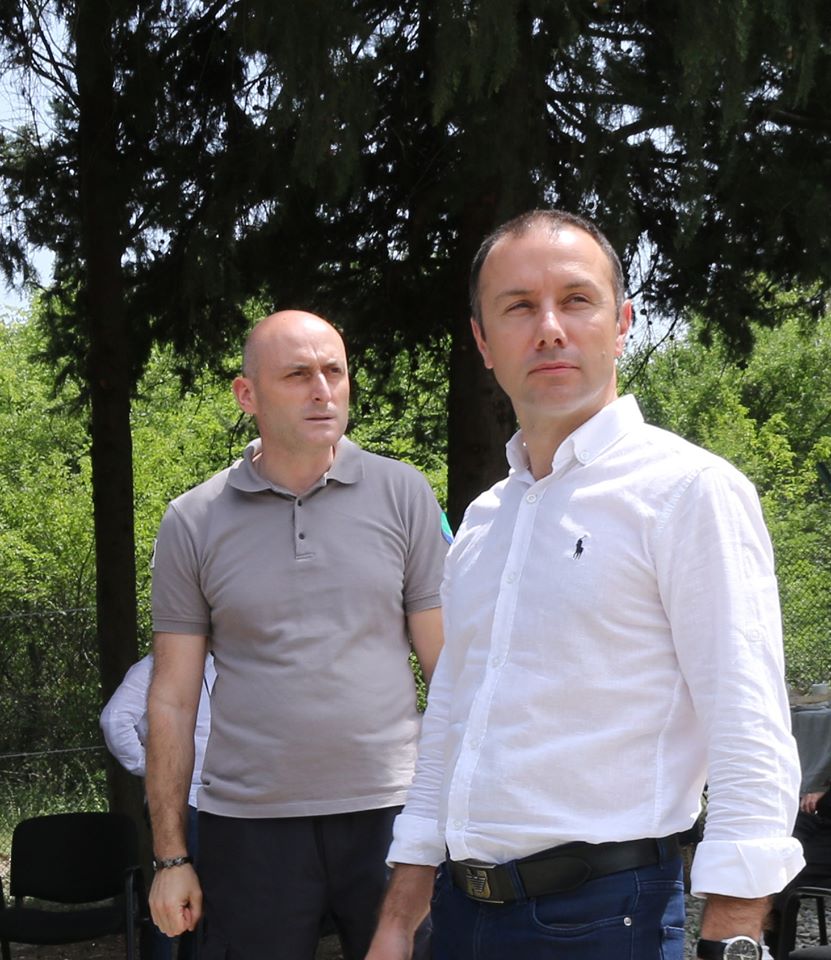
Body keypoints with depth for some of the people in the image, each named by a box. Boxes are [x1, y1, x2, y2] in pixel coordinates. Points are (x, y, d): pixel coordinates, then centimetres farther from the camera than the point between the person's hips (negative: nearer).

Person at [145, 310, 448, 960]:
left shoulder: (402, 494, 3)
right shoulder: (194, 522, 3)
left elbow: (448, 667, 4)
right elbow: (173, 700, 5)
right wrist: (170, 856, 2)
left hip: (388, 809, 0)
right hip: (248, 823, 0)